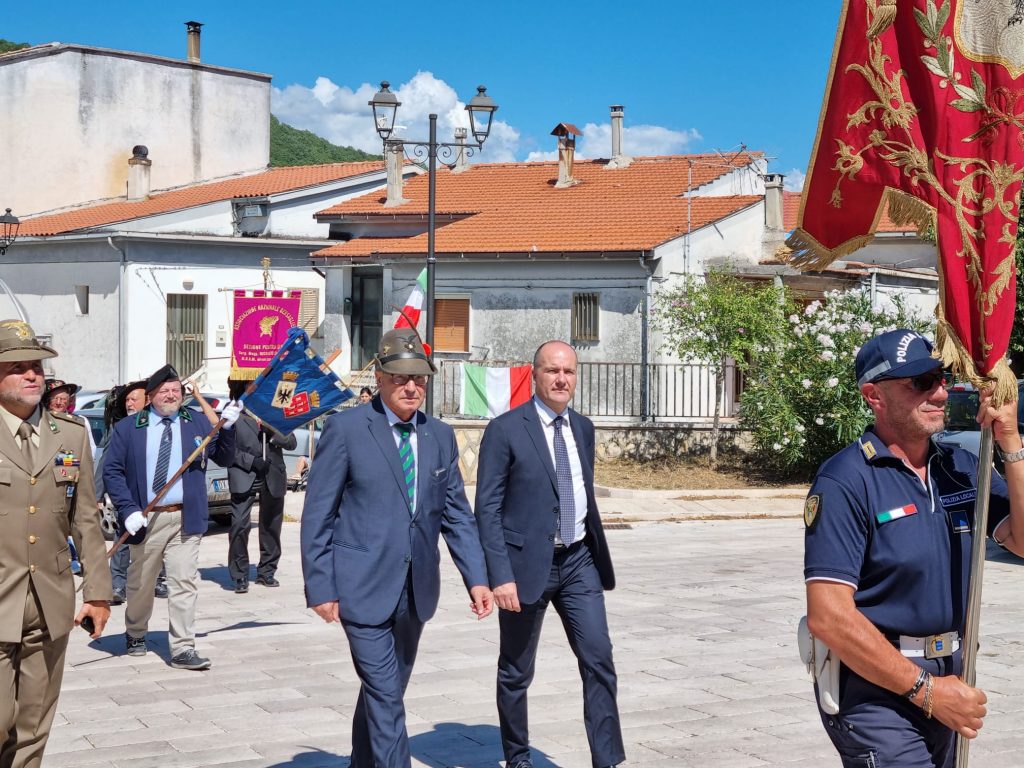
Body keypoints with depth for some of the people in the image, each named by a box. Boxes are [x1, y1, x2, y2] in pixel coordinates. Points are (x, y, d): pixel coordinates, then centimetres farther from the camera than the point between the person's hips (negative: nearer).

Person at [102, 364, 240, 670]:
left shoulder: (197, 424, 8)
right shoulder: (127, 429, 2)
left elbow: (224, 459, 8)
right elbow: (112, 470, -2)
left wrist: (226, 428, -9)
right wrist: (128, 510, -13)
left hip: (184, 518, 1)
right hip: (146, 519, -1)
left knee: (184, 583, -5)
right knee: (141, 583, 14)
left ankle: (182, 650, -4)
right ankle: (135, 635, 37)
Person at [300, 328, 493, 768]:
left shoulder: (440, 436, 9)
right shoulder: (346, 429, -6)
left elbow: (457, 514, 12)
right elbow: (317, 516, -5)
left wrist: (477, 579, 1)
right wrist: (320, 587, -9)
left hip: (415, 590, 5)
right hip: (364, 587, -5)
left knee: (386, 692, 16)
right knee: (385, 697, -9)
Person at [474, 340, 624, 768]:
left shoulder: (583, 428, 10)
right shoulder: (505, 430, -8)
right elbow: (487, 507, -10)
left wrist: (596, 554, 16)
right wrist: (501, 575, -16)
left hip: (578, 560, 5)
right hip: (527, 562, -4)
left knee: (599, 659, -5)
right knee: (516, 672, 8)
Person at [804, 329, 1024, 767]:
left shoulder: (961, 468, 8)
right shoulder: (846, 480, -14)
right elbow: (828, 617, -20)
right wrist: (926, 690, -18)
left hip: (944, 678, 7)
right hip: (873, 685, -7)